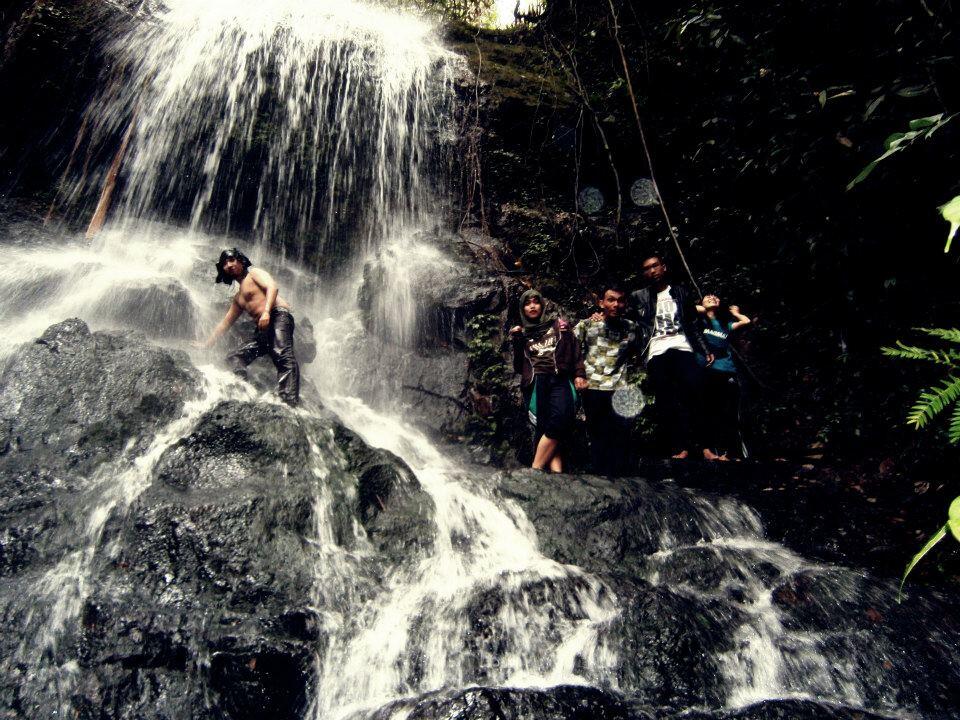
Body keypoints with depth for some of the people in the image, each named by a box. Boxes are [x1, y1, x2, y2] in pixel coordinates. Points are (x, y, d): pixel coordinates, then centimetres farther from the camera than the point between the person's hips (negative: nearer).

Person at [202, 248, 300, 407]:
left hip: (278, 316, -9)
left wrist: (266, 311, -23)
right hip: (262, 330, 9)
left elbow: (272, 286, -7)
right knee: (234, 358, -1)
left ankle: (290, 402, -47)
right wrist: (207, 345, 36)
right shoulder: (238, 298, 35)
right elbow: (225, 322, 38)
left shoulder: (254, 273, 13)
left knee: (282, 355, -31)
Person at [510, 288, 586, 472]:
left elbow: (575, 350, 13)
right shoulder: (523, 333, 21)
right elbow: (518, 367, 15)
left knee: (561, 417, -26)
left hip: (559, 379, 0)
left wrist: (579, 375, -1)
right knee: (546, 426, -21)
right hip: (536, 382, 0)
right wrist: (516, 341, 5)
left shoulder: (558, 324, 18)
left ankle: (535, 469, -27)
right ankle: (557, 471, -29)